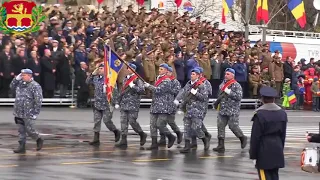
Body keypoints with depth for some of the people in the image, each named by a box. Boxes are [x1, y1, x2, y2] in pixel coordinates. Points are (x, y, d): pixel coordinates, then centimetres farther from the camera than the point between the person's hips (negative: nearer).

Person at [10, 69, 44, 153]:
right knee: (21, 131, 9)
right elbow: (12, 87, 21)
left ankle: (39, 140, 24)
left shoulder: (35, 86, -14)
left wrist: (35, 113, -18)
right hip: (19, 113, 7)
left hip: (29, 114, -7)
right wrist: (16, 79, 5)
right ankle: (22, 147, 14)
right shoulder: (20, 83, 9)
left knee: (29, 130, -1)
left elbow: (38, 101, -16)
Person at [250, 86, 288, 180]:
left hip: (264, 151, -6)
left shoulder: (260, 114, -14)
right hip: (277, 150, 6)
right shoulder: (282, 113, 5)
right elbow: (283, 134, 11)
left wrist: (253, 155, -6)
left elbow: (255, 137, -12)